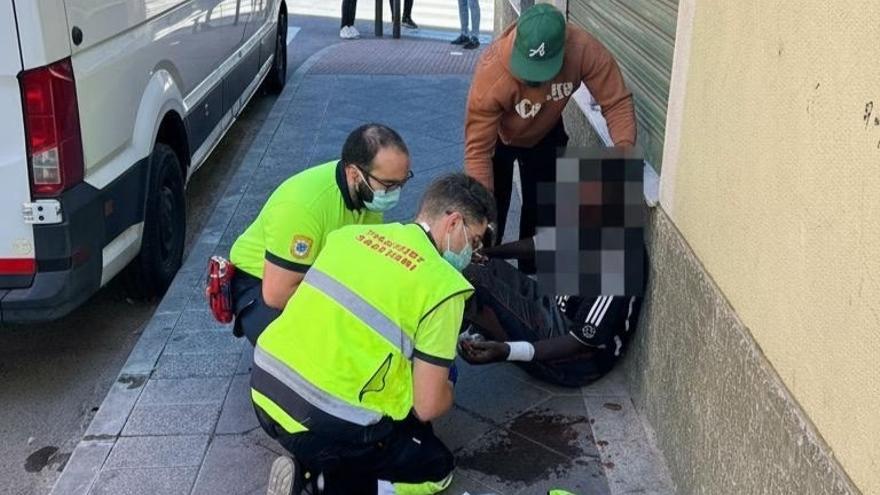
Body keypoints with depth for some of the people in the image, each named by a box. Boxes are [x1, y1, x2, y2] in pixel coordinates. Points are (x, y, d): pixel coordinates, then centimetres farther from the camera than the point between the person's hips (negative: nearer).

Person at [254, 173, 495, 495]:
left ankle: (310, 465, 10)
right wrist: (446, 393, 16)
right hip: (328, 425, -7)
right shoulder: (442, 286, -11)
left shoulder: (351, 234, 8)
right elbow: (427, 407, -8)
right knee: (436, 467, 19)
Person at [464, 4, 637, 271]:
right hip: (498, 137, -3)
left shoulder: (584, 50, -38)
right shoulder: (491, 74, -42)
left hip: (546, 134, 3)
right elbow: (478, 149, -36)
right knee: (493, 212, -1)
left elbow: (617, 101, -27)